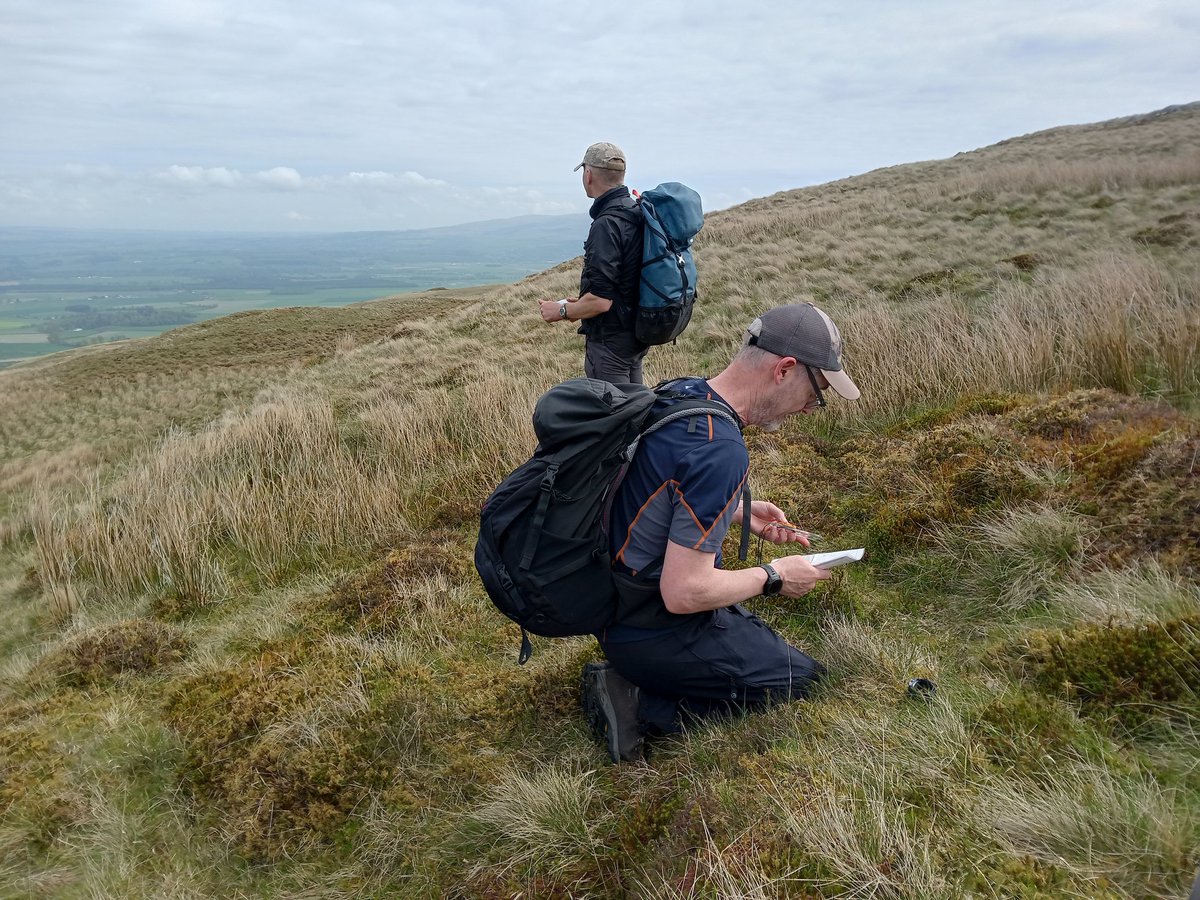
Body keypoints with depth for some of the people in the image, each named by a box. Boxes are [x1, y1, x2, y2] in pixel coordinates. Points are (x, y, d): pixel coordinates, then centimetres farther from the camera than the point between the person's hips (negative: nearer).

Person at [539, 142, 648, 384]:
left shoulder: (606, 225, -22)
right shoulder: (638, 214, 8)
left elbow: (600, 300, -26)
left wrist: (562, 311, -9)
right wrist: (580, 305, 17)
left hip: (610, 341, -10)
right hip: (636, 335, 10)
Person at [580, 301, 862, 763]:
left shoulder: (680, 392, -1)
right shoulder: (719, 451, -30)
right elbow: (683, 592, -29)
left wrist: (740, 514, 10)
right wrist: (772, 577, -13)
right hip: (654, 634, -9)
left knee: (754, 632, 30)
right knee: (802, 680, 5)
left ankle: (629, 680, 11)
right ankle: (644, 706, -5)